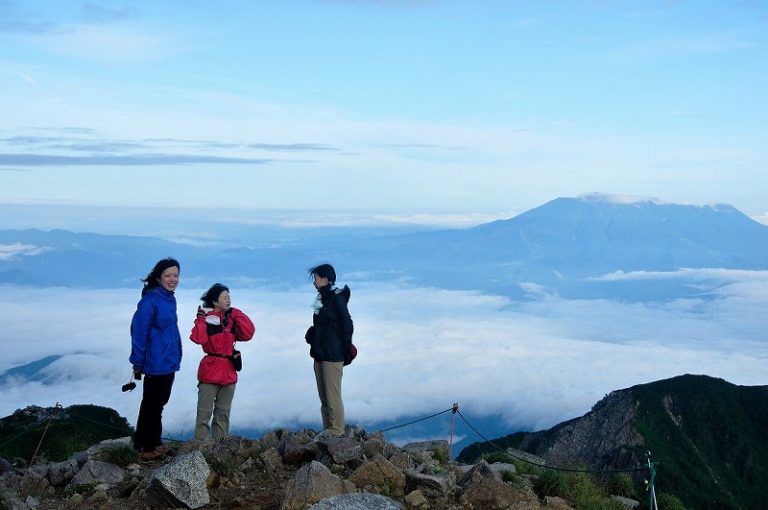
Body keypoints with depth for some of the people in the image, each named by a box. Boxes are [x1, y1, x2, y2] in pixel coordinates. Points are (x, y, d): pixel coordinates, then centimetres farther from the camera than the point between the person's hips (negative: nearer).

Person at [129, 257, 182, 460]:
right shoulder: (150, 300, -16)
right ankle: (147, 447, 13)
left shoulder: (170, 299, 9)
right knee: (151, 405, 3)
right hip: (156, 364, -8)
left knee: (159, 403, 17)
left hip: (169, 362, 8)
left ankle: (153, 442, 29)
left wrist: (176, 357, 14)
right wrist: (138, 363, -16)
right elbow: (139, 332, -17)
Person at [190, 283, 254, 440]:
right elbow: (198, 339, -20)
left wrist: (236, 315, -5)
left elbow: (248, 334, -3)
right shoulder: (206, 317, -6)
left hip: (229, 371, 5)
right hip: (210, 370, -5)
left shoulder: (232, 318, 9)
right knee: (205, 412, -5)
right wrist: (200, 319, -21)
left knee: (223, 413, 12)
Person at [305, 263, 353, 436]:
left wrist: (344, 349, -11)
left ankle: (337, 432, -6)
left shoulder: (336, 298, -9)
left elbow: (346, 325, -12)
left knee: (332, 396, -9)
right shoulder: (322, 299, 15)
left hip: (333, 355, -9)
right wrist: (311, 334, 3)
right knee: (324, 397, 10)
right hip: (319, 354, 9)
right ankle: (327, 431, 15)